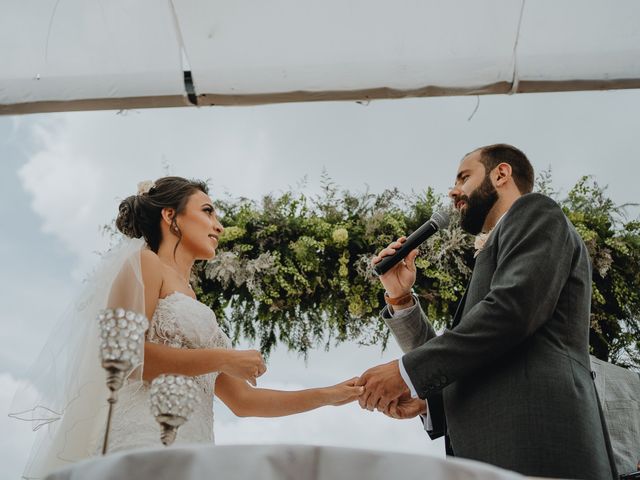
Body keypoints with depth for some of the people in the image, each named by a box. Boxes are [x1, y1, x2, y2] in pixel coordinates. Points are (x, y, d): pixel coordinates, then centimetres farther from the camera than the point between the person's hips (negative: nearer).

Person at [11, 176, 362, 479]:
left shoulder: (194, 310, 24)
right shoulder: (143, 261, 3)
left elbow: (242, 400, 21)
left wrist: (329, 395, 16)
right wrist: (225, 359, -7)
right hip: (138, 439, -7)